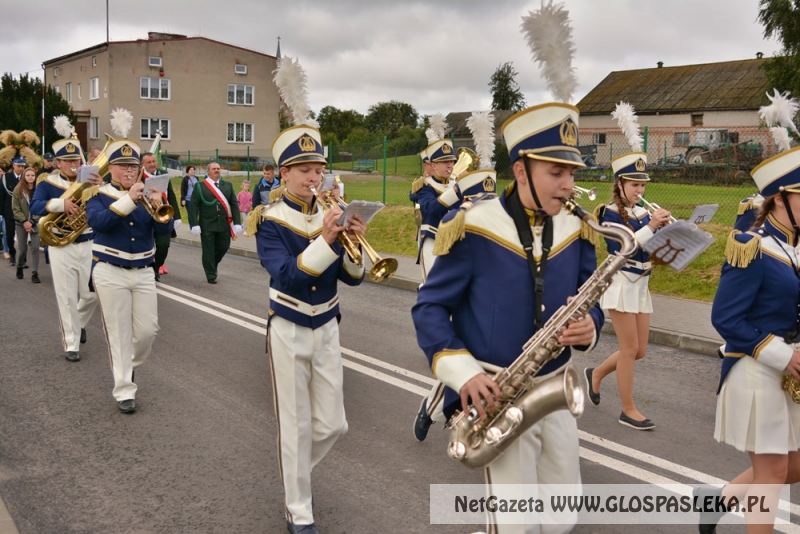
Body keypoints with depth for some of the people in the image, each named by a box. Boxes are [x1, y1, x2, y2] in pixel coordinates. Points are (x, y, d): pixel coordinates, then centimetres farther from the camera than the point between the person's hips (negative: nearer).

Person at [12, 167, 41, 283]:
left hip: (35, 222, 0)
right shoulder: (18, 189, -4)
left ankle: (35, 273, 1)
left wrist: (32, 222, -10)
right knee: (22, 248, 3)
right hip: (21, 223, 0)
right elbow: (15, 209, -4)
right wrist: (25, 221, -13)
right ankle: (19, 266, 32)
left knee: (35, 248, -6)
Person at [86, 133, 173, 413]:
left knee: (148, 330, 5)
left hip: (144, 273, 3)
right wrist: (128, 199, -30)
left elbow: (164, 230, -5)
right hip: (110, 274, -3)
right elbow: (97, 221, -24)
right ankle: (124, 391, 8)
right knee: (119, 334, 0)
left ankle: (129, 364, 34)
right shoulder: (99, 195, -2)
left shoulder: (147, 195, 6)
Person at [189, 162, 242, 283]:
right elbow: (193, 206, -5)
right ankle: (211, 276, 15)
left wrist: (237, 223, -2)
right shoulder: (199, 186, -1)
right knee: (208, 250, 2)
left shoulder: (228, 185, 9)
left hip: (224, 224, 3)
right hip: (207, 225, -3)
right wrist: (195, 224, -13)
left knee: (223, 247, 9)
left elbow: (234, 204, 6)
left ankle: (212, 266, 36)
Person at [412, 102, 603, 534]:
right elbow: (429, 308, -10)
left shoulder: (576, 233, 2)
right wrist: (462, 372, -22)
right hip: (495, 398, -5)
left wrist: (589, 326, -14)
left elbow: (589, 303, 10)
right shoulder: (473, 229, -14)